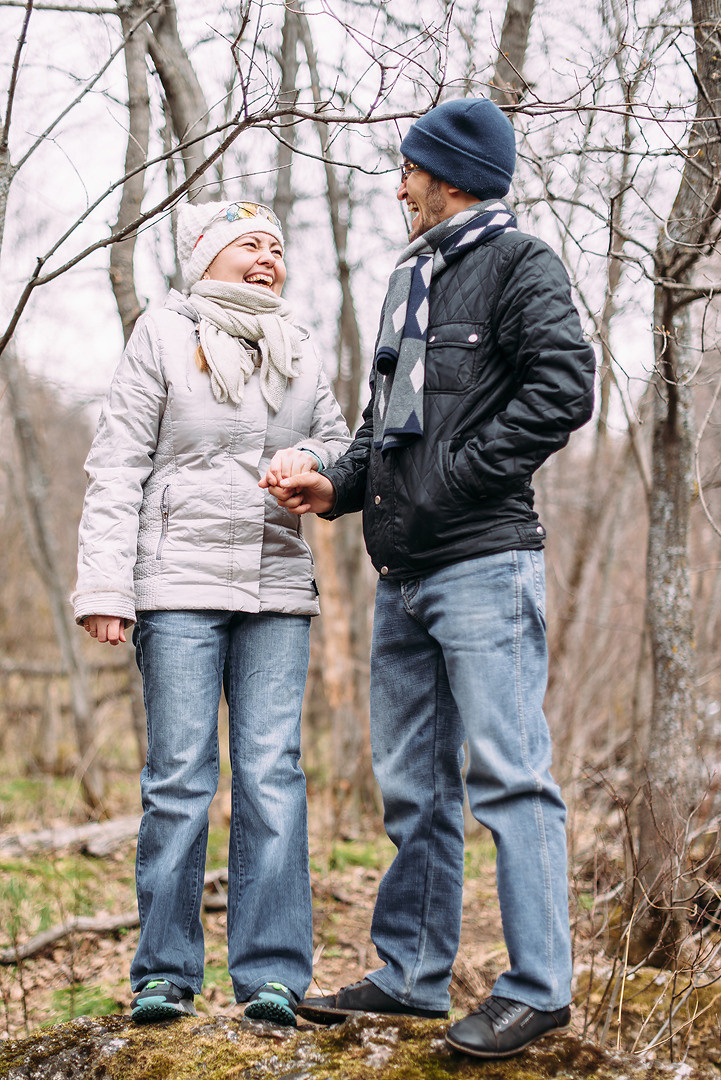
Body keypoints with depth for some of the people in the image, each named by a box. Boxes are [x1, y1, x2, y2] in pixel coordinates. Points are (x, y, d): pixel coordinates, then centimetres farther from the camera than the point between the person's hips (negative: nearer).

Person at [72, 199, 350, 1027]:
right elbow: (116, 469, -2)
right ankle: (166, 972, 7)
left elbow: (342, 447, 20)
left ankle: (271, 971, 3)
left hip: (278, 590, 3)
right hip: (180, 585, -3)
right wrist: (105, 586, -10)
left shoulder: (300, 353, 14)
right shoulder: (163, 338, 2)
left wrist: (308, 460, -5)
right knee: (179, 777, -3)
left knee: (272, 773, -2)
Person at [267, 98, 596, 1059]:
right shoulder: (408, 280, 22)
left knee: (507, 773, -8)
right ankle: (412, 972, 20)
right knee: (413, 782, 12)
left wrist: (459, 473, -16)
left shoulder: (518, 263, -2)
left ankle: (538, 987, -2)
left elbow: (563, 388, -15)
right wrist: (339, 485, 8)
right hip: (401, 572, 9)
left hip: (483, 563, -8)